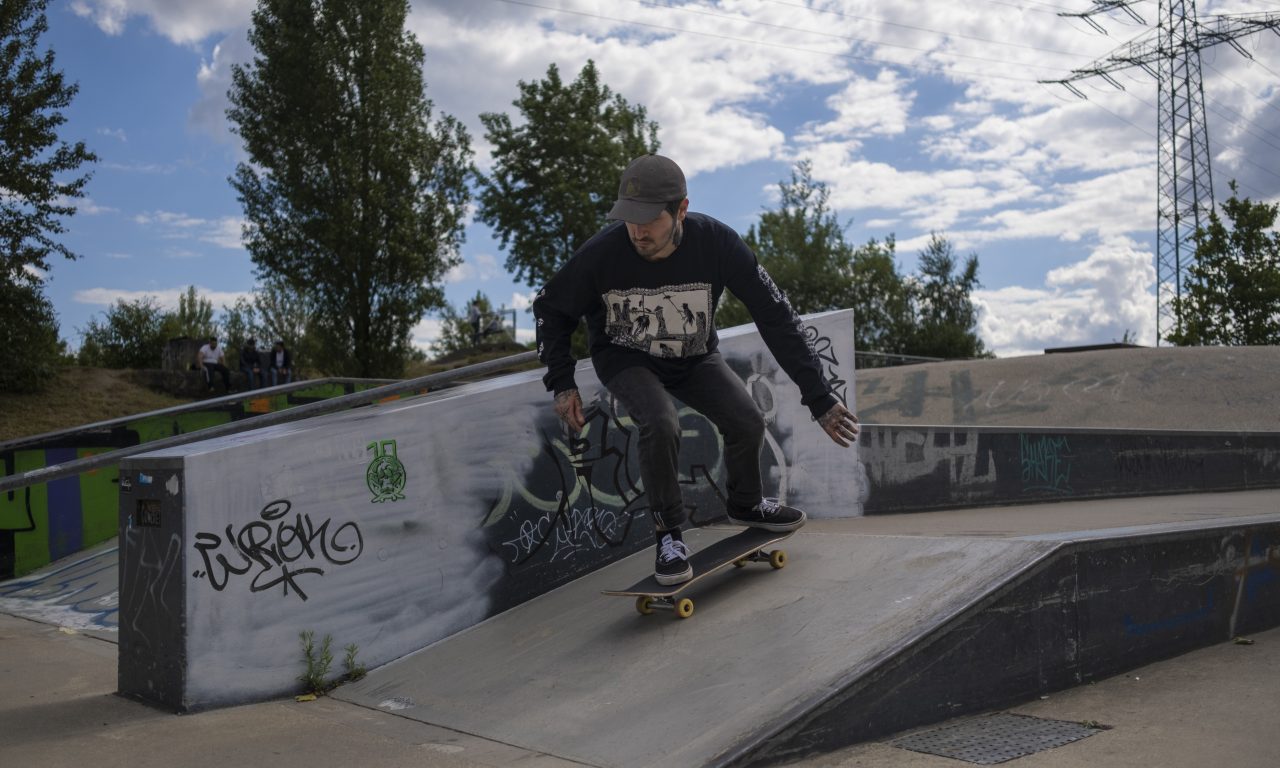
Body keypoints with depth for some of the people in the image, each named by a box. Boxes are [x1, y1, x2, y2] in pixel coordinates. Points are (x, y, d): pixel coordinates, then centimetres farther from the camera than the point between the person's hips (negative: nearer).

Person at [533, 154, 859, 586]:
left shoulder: (716, 244, -29)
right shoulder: (603, 253, -30)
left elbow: (775, 316, -22)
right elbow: (550, 308, -11)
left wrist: (818, 396, -23)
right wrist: (561, 384, -18)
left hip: (694, 356, 2)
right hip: (625, 359, -2)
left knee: (747, 423, -10)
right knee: (661, 425, -29)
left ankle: (746, 505, 23)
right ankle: (669, 534, -7)